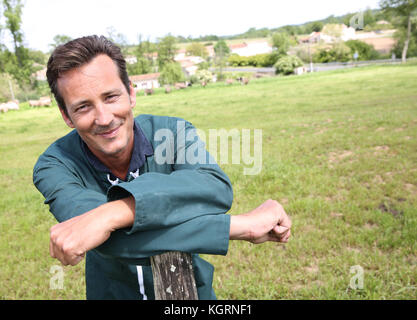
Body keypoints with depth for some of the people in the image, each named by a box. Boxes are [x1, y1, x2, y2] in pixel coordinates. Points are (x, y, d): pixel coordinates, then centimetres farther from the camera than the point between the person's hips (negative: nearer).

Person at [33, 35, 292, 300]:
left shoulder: (174, 132, -20)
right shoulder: (54, 167, -22)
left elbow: (218, 189, -38)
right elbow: (113, 239, -39)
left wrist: (111, 214, -48)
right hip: (113, 293, 0)